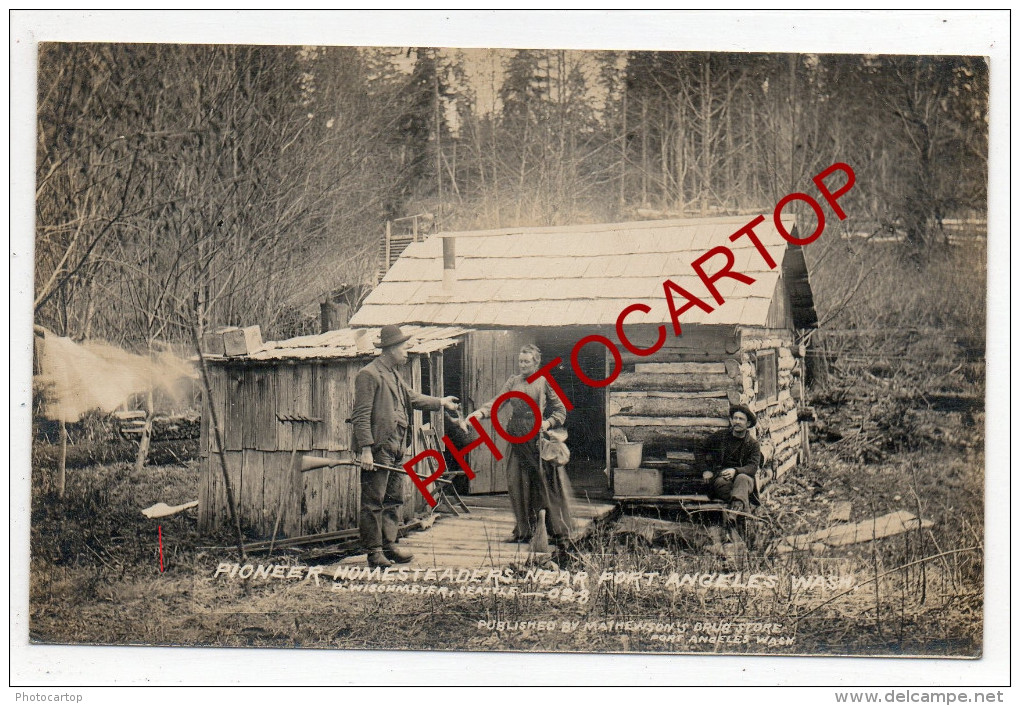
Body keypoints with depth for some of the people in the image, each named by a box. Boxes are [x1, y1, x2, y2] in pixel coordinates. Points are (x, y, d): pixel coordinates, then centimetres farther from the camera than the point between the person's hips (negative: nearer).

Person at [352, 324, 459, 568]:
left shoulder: (394, 374, 18)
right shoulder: (369, 374, -11)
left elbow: (412, 398, 34)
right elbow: (361, 415, -16)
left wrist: (441, 402, 40)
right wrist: (365, 449, -21)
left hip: (396, 448, 10)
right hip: (378, 448, -10)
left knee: (393, 500, 12)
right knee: (373, 502, -4)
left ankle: (389, 545, 19)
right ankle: (374, 552, 0)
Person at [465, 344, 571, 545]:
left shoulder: (545, 382, 2)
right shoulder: (513, 381, 12)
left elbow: (560, 410, 4)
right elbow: (497, 402, 1)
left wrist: (549, 422, -15)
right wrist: (480, 412, -17)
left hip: (539, 438, -4)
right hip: (518, 439, 4)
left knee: (548, 485, -4)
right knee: (518, 485, 3)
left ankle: (559, 532, 2)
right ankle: (523, 530, 15)